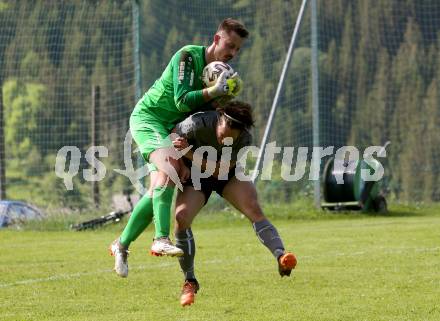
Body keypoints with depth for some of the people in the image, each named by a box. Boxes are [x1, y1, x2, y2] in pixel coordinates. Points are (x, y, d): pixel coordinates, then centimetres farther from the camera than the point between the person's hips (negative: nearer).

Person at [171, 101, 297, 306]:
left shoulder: (244, 139, -29)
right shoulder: (197, 124, -34)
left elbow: (219, 169, -29)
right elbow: (172, 133, -13)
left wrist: (189, 153, -40)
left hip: (228, 174, 1)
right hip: (196, 177, -1)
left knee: (253, 208, -26)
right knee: (181, 218, -23)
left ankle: (280, 256, -41)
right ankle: (189, 282, -6)